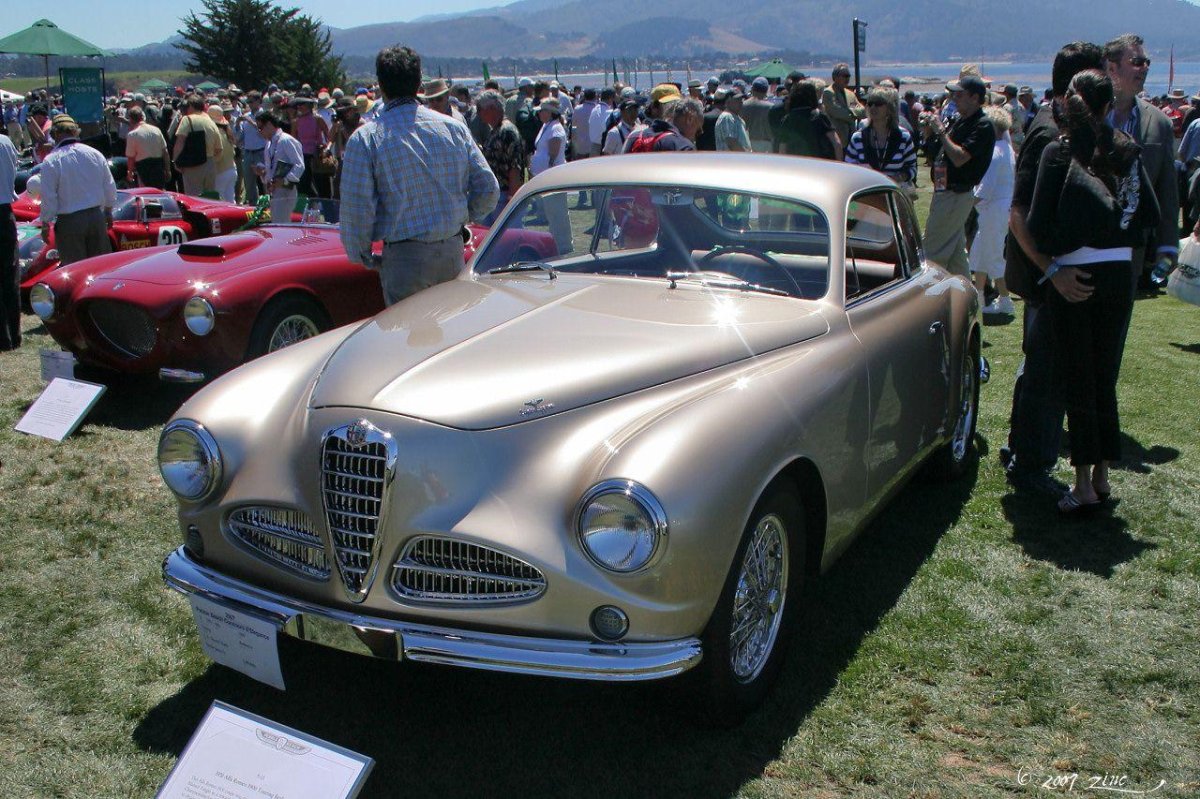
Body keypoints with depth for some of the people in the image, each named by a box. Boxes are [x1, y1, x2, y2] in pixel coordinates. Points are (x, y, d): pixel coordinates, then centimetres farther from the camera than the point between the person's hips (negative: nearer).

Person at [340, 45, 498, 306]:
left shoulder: (366, 139, -7)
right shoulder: (454, 127, 2)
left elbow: (356, 209, -10)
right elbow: (488, 190, 4)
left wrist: (361, 255, 6)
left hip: (404, 259, -4)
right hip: (454, 254, 4)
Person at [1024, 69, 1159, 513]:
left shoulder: (1058, 153, -8)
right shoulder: (1128, 151, 1)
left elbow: (1038, 223, -13)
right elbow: (1149, 216, 1)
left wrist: (1052, 269, -1)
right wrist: (1118, 238, 14)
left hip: (1073, 279, -3)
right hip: (1118, 277, 3)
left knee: (1078, 382, 3)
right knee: (1105, 380, 13)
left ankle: (1084, 485, 4)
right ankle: (1102, 475, 21)